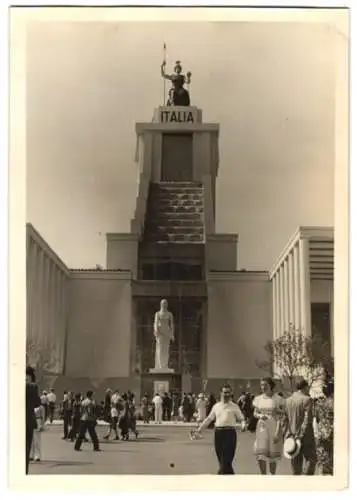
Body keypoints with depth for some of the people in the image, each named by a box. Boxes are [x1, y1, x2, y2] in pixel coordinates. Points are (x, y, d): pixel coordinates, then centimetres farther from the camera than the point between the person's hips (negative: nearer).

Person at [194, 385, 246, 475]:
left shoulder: (234, 407, 5)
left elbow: (241, 418, 3)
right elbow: (209, 419, 21)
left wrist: (243, 425, -19)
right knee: (221, 460, 8)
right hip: (218, 433, 4)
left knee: (226, 460, -10)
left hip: (229, 433, -4)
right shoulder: (216, 406, 14)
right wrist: (199, 429, 20)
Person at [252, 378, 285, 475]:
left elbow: (280, 417, -7)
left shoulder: (278, 399, -5)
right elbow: (255, 413, 16)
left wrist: (277, 432, -15)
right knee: (260, 452, -7)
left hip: (274, 427, -3)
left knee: (273, 454, 4)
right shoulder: (258, 399, 7)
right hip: (262, 427, 3)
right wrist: (260, 416, -8)